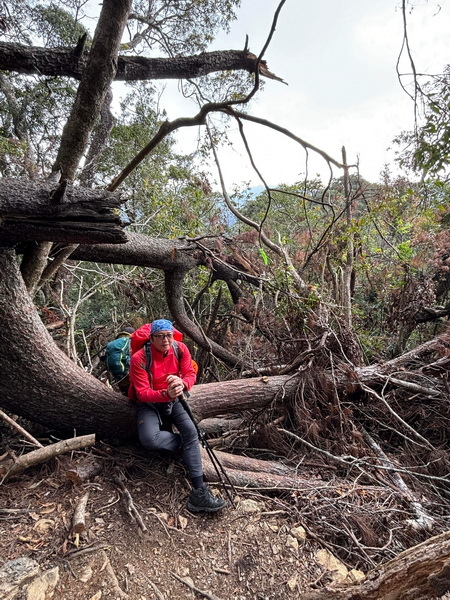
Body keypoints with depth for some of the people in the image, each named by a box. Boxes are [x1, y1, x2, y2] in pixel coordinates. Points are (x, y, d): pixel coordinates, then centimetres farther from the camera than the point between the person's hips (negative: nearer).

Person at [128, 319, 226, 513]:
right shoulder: (139, 358, -23)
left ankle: (198, 492, -18)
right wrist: (166, 394, -42)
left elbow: (190, 374, -7)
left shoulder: (181, 349, -12)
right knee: (149, 439, -31)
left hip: (174, 400, 3)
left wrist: (182, 384, -33)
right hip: (149, 403, -2)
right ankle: (185, 443, -2)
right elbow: (142, 393, -23)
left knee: (191, 431, -21)